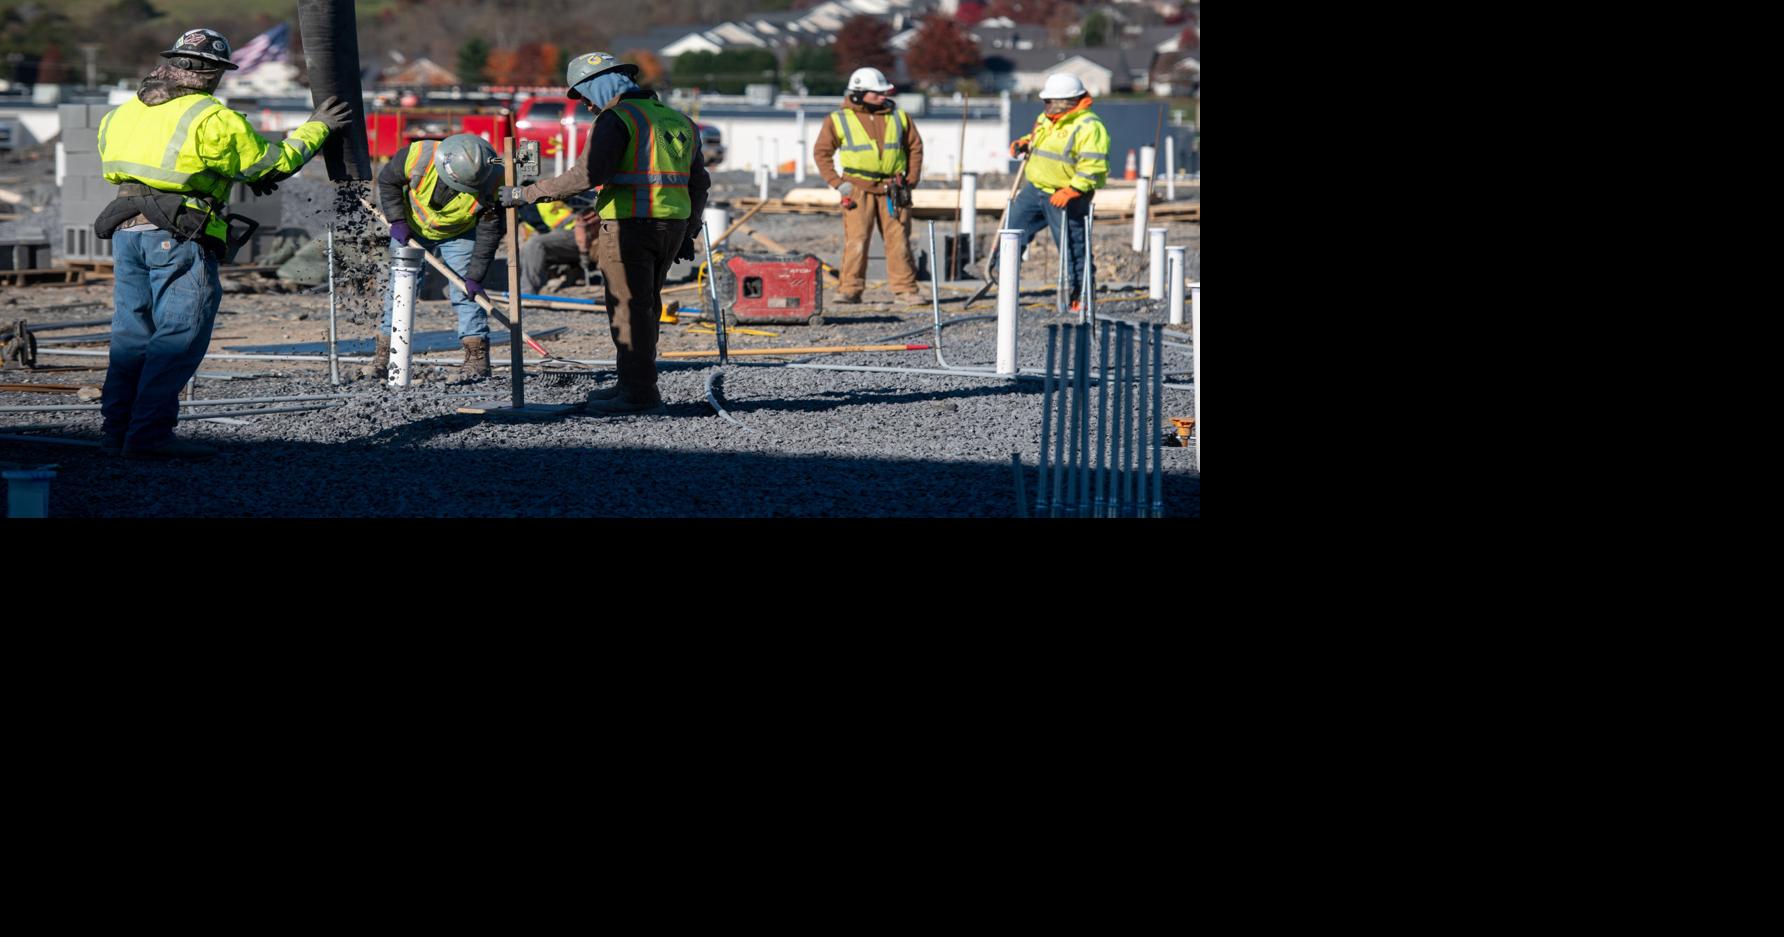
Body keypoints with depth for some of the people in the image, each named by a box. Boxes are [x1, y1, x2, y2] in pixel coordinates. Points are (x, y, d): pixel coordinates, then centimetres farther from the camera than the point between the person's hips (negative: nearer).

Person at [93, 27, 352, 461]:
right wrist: (316, 128, 17)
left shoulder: (123, 113, 14)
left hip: (125, 230, 8)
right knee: (180, 336, -7)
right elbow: (274, 163, 0)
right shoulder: (213, 120, -6)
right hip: (176, 237, -7)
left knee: (133, 333, 15)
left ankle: (117, 426, 16)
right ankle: (150, 433, -13)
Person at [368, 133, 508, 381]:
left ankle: (477, 357, -4)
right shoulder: (418, 156, -35)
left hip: (459, 236, -1)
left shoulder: (492, 183, -34)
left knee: (465, 292, -11)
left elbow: (489, 233, -23)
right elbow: (387, 181, -14)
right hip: (412, 229, 1)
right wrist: (397, 221, -19)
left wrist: (475, 276, -24)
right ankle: (384, 353, 10)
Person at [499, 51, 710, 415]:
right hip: (673, 226, 8)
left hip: (629, 226, -8)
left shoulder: (616, 119, -8)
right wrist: (688, 234, 27)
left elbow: (588, 174, -19)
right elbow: (698, 183, 20)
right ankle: (632, 382, 22)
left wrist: (528, 193, -14)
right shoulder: (678, 120, 17)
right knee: (646, 306, 16)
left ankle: (640, 394, -5)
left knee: (629, 309, -3)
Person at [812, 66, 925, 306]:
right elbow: (821, 152, 6)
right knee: (856, 240, -6)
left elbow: (915, 147, 18)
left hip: (892, 189, 2)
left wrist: (911, 179, 9)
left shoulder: (898, 117, 10)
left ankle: (904, 289, 4)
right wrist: (837, 182, -3)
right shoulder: (839, 120, 2)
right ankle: (850, 289, -1)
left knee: (898, 239, 0)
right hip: (858, 189, -2)